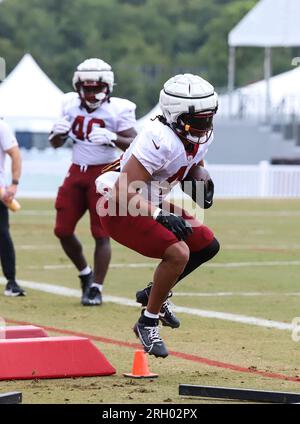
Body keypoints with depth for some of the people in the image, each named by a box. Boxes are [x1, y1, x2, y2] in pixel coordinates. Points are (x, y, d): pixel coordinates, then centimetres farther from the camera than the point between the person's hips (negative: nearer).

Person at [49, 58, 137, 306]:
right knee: (63, 230, 6)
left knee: (101, 234, -4)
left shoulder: (118, 110, -10)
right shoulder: (71, 104, 5)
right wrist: (58, 132, -10)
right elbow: (56, 144, 13)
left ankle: (95, 288, 3)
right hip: (76, 173, 6)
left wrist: (111, 138, -34)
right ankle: (85, 274, 28)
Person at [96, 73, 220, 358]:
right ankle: (148, 323, -8)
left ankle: (155, 294, 25)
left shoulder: (202, 136, -4)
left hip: (149, 204, 9)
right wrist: (161, 216, -41)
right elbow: (124, 192, -32)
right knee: (178, 252, -25)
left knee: (207, 245, 9)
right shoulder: (161, 140, -31)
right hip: (119, 209, -9)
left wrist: (200, 176, -3)